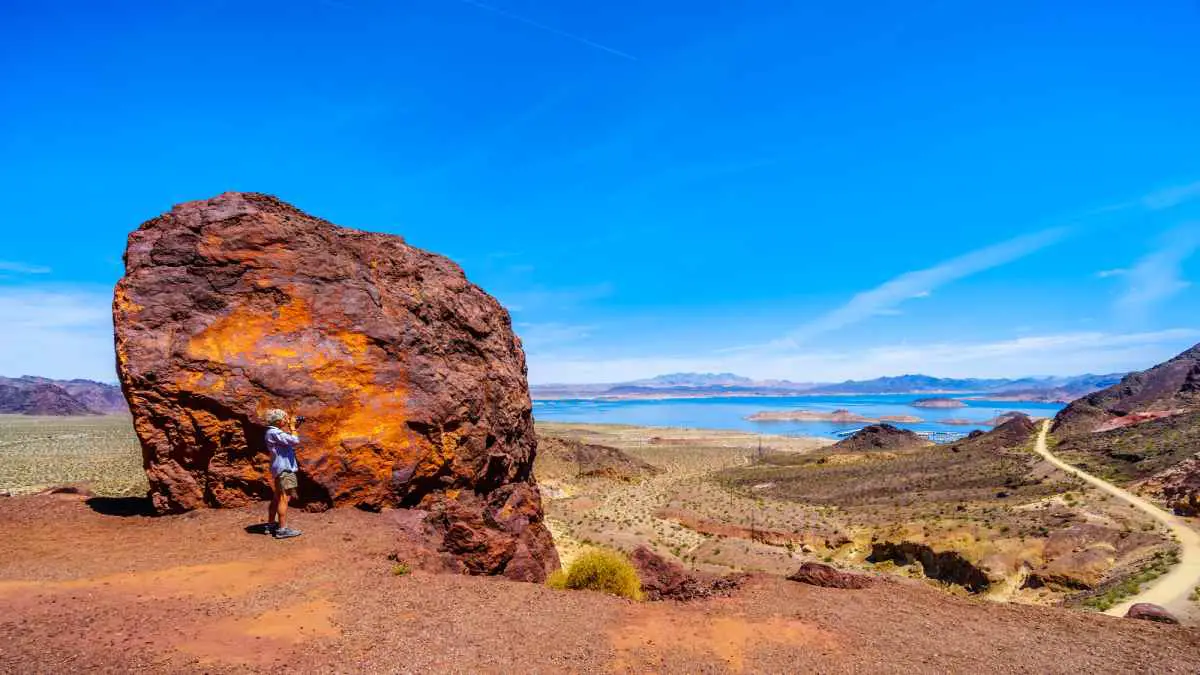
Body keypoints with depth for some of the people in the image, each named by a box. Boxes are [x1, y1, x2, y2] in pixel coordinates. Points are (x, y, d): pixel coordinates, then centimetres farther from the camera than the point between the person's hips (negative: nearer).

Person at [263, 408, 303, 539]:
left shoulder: (274, 432, 15)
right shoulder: (275, 433, -17)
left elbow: (291, 444, 21)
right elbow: (295, 441, -25)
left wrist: (292, 428, 12)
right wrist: (292, 427, -12)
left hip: (281, 469, 11)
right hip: (284, 469, -11)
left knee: (277, 498, 17)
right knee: (284, 498, -10)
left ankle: (270, 525, 25)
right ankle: (282, 530, -11)